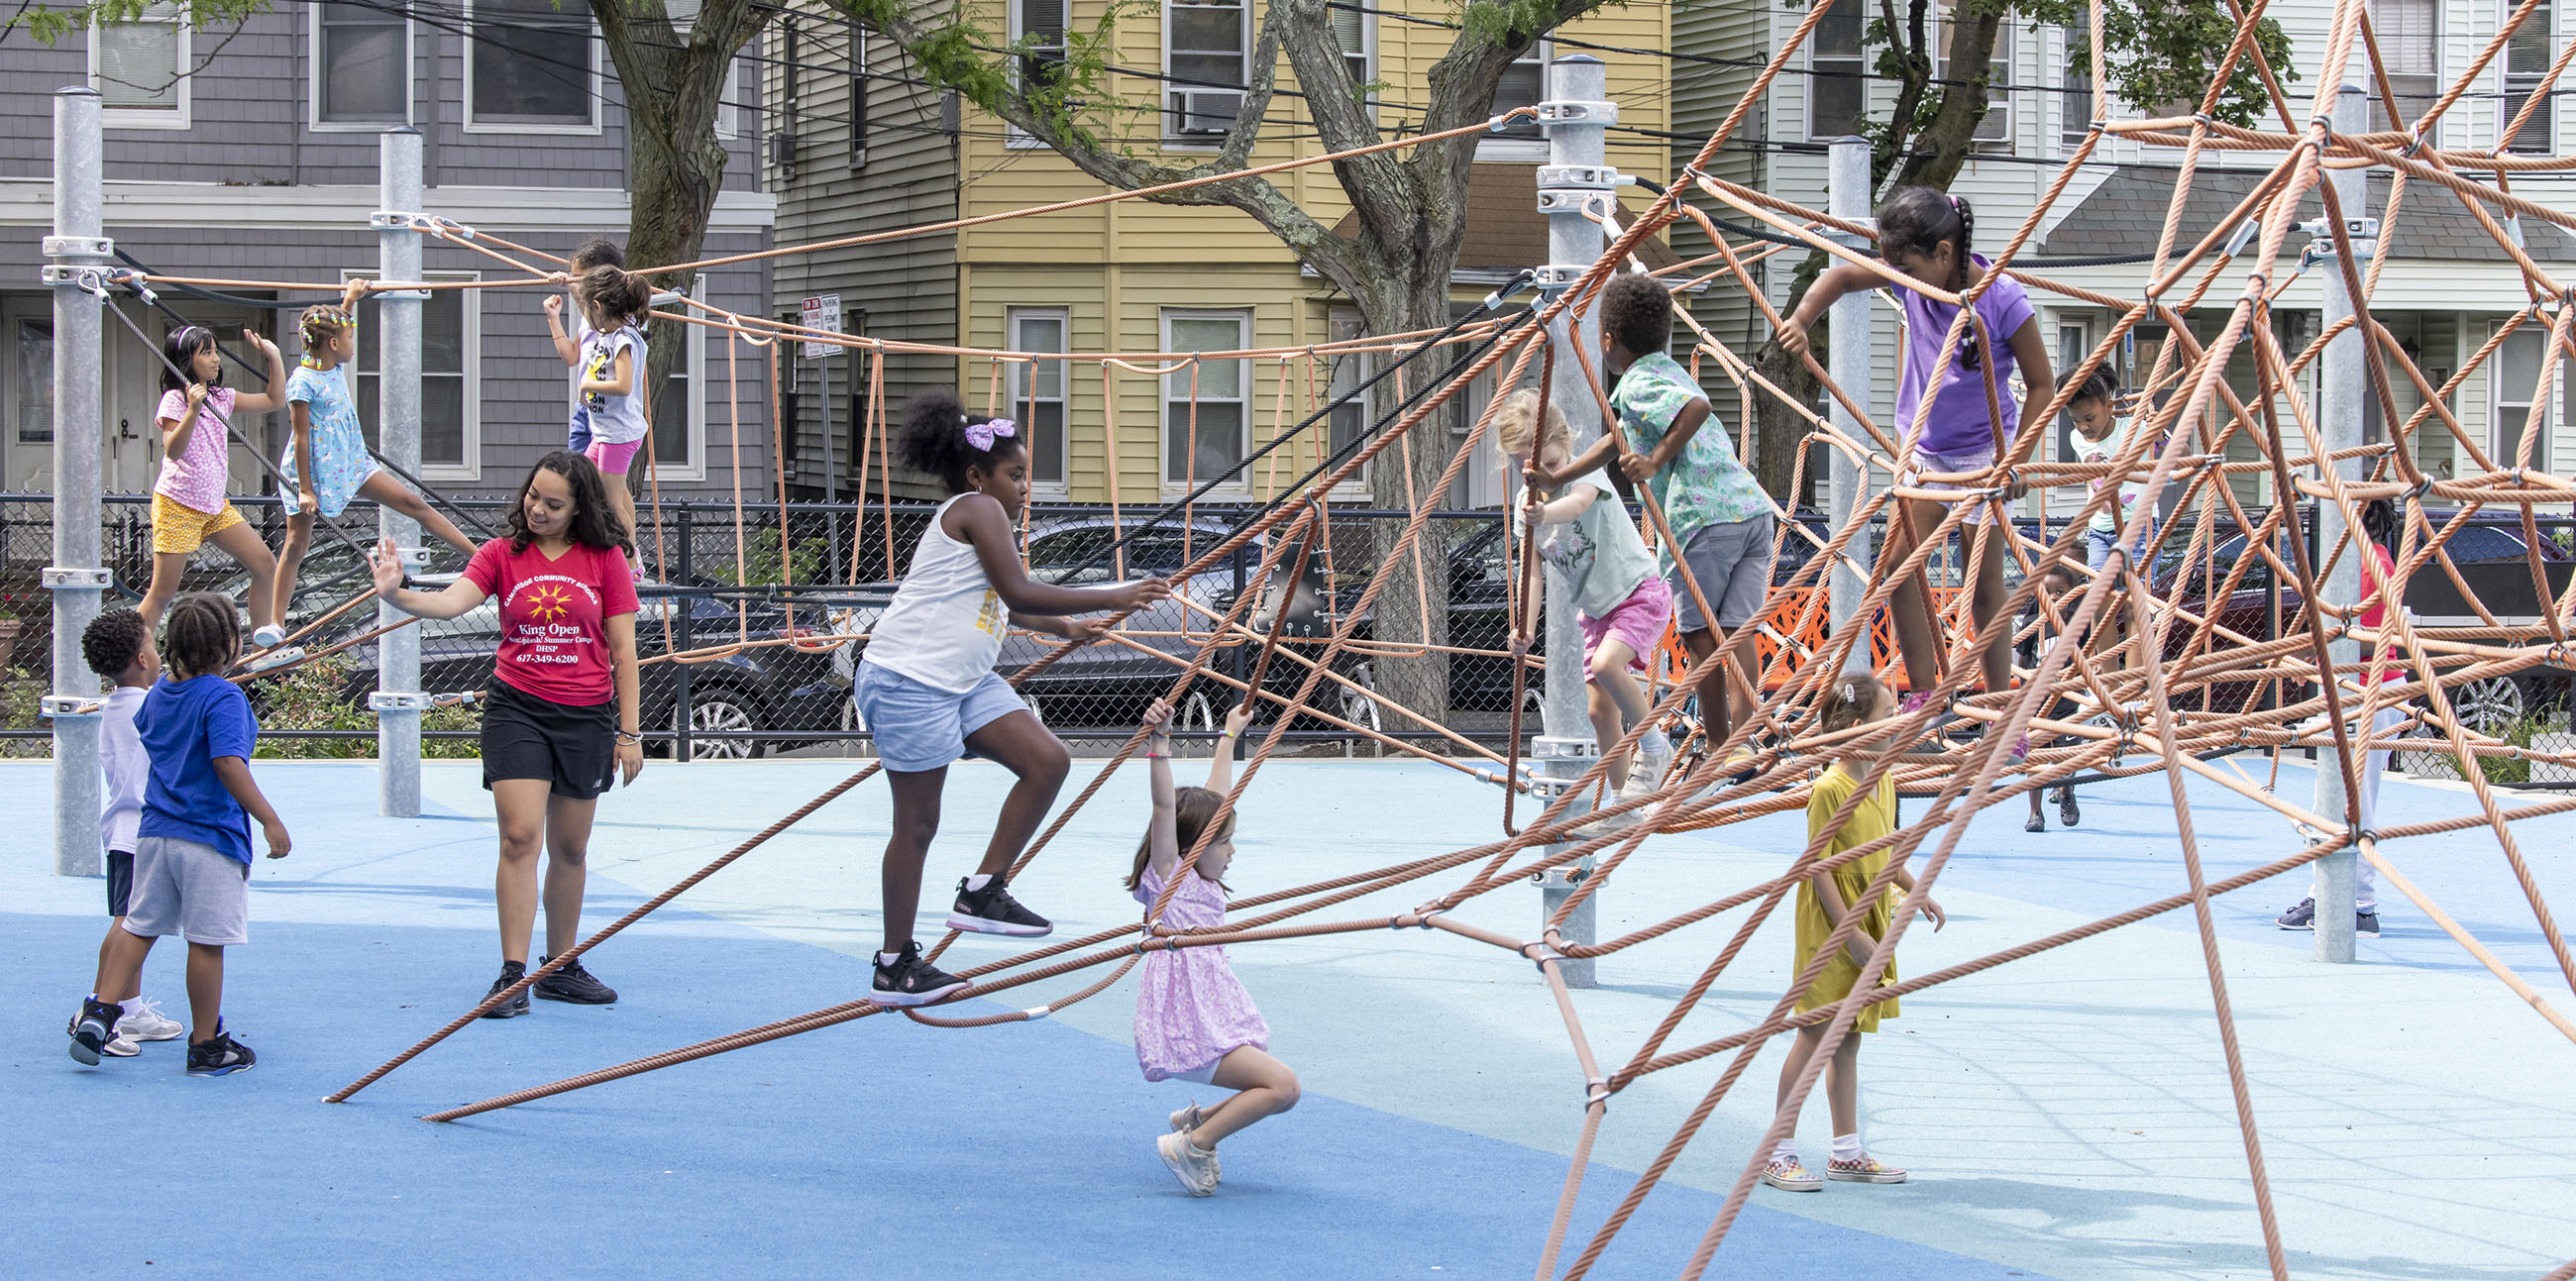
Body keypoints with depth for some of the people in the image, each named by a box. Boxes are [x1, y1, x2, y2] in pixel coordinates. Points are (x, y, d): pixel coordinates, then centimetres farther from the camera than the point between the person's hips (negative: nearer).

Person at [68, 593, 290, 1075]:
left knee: (139, 926, 16)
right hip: (210, 838, -7)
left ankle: (100, 1011, 8)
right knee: (207, 942, 1)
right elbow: (228, 764, -26)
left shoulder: (160, 691, 9)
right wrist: (268, 819, -27)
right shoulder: (224, 698, -16)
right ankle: (207, 1045, 7)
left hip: (155, 832, 7)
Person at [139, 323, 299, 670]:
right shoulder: (175, 399, -11)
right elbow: (172, 450, -22)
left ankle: (266, 646, 13)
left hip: (215, 505, 7)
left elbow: (273, 399, 15)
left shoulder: (221, 398, 9)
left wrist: (274, 356, 5)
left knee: (265, 565, 3)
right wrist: (193, 409, -32)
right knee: (162, 593, -8)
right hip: (178, 504, -7)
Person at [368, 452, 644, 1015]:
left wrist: (629, 732, 0)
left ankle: (560, 967, 25)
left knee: (570, 849, 11)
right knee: (520, 837, -12)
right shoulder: (503, 553, 0)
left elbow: (623, 650, 2)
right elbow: (451, 601, -15)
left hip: (587, 716, 1)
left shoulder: (605, 560, 1)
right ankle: (513, 975, -10)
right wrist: (396, 594, -34)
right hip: (516, 709, -1)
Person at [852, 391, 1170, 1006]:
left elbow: (998, 604, 34)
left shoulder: (974, 518, 19)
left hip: (963, 680, 10)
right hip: (909, 679, -10)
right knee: (918, 822, -3)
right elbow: (1019, 593, -20)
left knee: (1048, 759, -1)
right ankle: (895, 966, 5)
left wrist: (1062, 625, 37)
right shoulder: (978, 510, -12)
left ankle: (983, 892, 5)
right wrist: (1113, 597, -17)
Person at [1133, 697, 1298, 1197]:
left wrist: (1230, 737, 32)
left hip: (1215, 1023, 10)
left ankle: (1198, 1119, 20)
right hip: (1188, 1034, -10)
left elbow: (1214, 798, 23)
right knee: (1282, 1085, -18)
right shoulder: (1169, 882, -9)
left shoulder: (1202, 883, 13)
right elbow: (1165, 808, -22)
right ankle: (1191, 1144, -11)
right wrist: (1158, 745, -32)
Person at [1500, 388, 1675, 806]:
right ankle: (1623, 800, 15)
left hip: (1639, 592, -7)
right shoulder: (1528, 502, -2)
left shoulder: (1586, 471, -18)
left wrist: (1546, 515, -65)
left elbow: (1577, 503, -43)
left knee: (1606, 664, -31)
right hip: (1596, 609, 7)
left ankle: (1654, 747, -12)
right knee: (1601, 710, 3)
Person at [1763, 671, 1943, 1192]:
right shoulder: (1830, 788, -18)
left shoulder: (1884, 782, 7)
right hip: (1830, 921, -8)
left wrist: (1916, 891, 11)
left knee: (1848, 1036, 12)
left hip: (1868, 916, 8)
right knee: (1815, 1032, -5)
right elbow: (1818, 866, -19)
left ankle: (1847, 1152, 18)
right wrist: (1851, 932, -21)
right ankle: (1779, 1153, 1)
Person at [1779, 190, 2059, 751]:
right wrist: (1801, 319, -17)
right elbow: (1843, 276, 2)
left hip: (1983, 450, -4)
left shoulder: (2002, 298, -23)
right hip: (1923, 446, 4)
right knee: (1899, 563, -9)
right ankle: (1924, 695, 1)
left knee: (1985, 583, 1)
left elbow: (2042, 383, -14)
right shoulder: (1913, 277, -11)